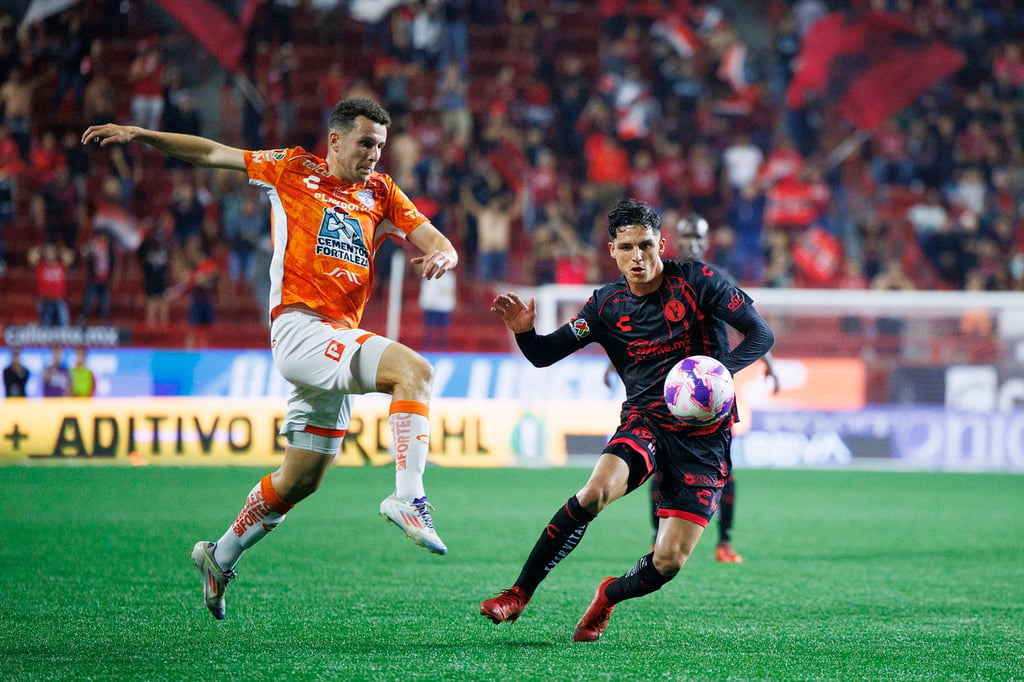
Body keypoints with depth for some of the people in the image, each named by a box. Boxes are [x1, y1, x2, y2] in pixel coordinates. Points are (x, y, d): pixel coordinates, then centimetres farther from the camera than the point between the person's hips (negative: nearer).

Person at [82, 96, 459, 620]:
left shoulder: (381, 193, 16)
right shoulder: (294, 170, 6)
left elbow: (436, 242, 10)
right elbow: (212, 154, 10)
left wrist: (440, 256, -15)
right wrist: (139, 135, 2)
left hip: (340, 340, 6)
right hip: (300, 327, -6)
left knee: (301, 479, 12)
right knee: (414, 371, -27)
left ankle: (221, 557, 31)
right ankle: (407, 496, -36)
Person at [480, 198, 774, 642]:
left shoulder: (697, 282, -6)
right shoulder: (608, 304, 3)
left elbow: (761, 335, -6)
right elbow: (546, 355, 4)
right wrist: (524, 333, -19)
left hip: (704, 434, -1)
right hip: (645, 419, 1)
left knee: (669, 561, -11)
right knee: (597, 490, -32)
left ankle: (610, 595, 25)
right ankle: (518, 594, -22)